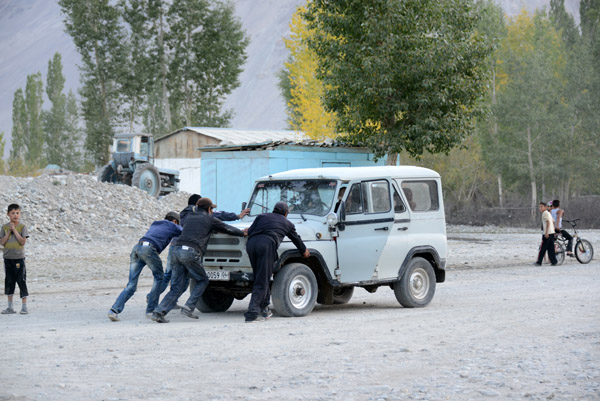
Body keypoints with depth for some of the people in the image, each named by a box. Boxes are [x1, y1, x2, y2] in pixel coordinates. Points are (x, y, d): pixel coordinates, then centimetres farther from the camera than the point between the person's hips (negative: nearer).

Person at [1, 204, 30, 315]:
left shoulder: (22, 227, -3)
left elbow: (23, 241, -13)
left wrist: (15, 230, -15)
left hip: (19, 258, -3)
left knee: (22, 281, -4)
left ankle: (24, 306, 1)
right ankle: (10, 307, 15)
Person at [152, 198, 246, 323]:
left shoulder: (190, 216, 25)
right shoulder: (209, 219, 12)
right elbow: (227, 229, 21)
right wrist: (243, 233, 38)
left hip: (177, 250, 6)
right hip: (191, 253, -6)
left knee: (176, 287, 7)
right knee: (203, 281, 14)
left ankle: (159, 312, -8)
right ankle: (188, 307, 0)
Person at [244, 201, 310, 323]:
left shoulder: (261, 216, 28)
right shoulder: (287, 224, 25)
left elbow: (249, 231, 19)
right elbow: (297, 239, 38)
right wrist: (304, 251, 56)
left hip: (251, 244, 4)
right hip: (267, 244, -4)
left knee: (259, 278, 18)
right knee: (262, 282, -3)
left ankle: (264, 309, 19)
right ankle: (252, 314, -13)